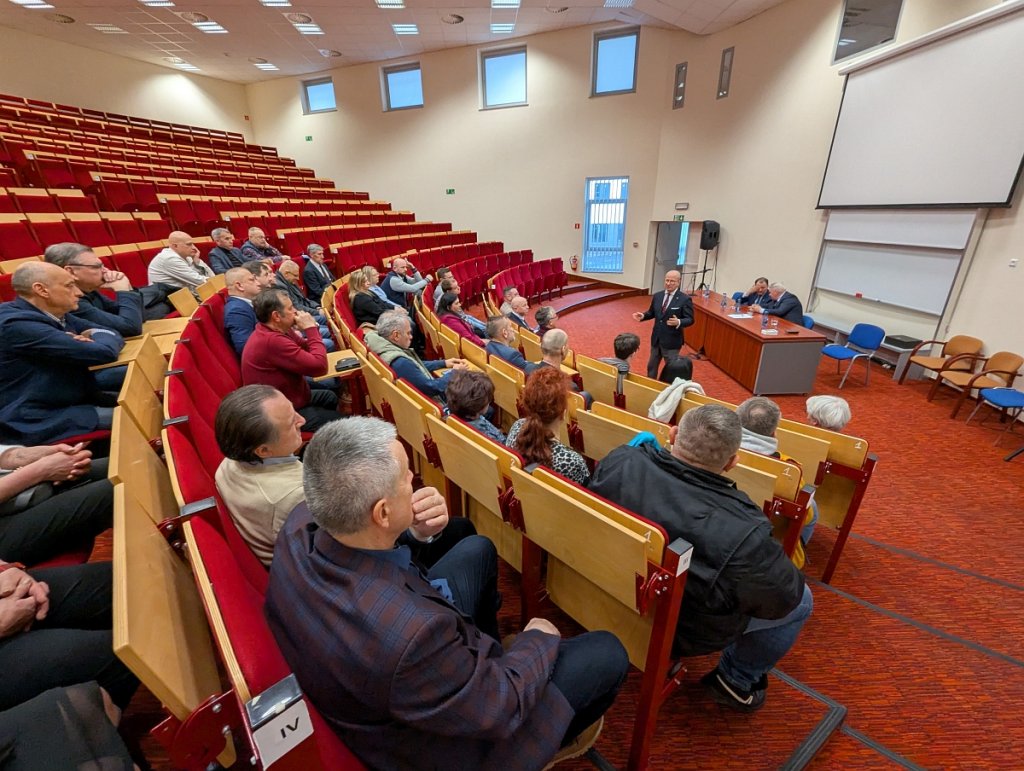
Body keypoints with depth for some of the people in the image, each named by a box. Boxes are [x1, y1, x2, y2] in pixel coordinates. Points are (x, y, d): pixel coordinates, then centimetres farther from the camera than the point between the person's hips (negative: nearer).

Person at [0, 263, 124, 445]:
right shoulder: (19, 325, -21)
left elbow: (114, 335, 10)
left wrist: (91, 338, -12)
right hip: (38, 421, -9)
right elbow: (104, 352, -28)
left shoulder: (56, 314, 6)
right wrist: (96, 335, -5)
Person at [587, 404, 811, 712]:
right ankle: (735, 680, 31)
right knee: (801, 600, 15)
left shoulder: (619, 461, -26)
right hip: (681, 629, -4)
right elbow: (784, 596, -17)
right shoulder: (743, 535, -38)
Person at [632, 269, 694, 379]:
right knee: (651, 366, 20)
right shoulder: (657, 296, 4)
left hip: (672, 341, -6)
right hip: (656, 339, 6)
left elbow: (690, 319, -13)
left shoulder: (685, 299, -12)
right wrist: (643, 316, -7)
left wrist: (678, 322, -33)